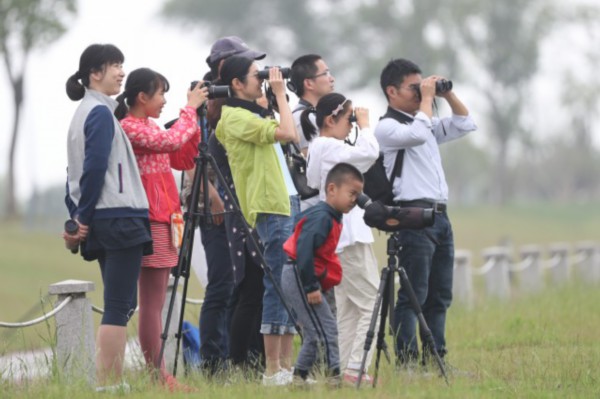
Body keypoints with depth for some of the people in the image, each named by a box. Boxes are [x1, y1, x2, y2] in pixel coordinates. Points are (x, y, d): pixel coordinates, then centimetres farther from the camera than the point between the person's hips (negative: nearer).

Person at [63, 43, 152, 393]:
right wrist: (83, 217, -11)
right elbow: (95, 168, -18)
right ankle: (109, 385, -13)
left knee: (122, 304, 11)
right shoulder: (101, 113, -10)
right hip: (119, 217, -10)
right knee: (119, 306, -10)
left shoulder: (85, 113, 19)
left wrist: (77, 215, 14)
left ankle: (112, 382, 10)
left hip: (101, 221, 10)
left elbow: (77, 171, 19)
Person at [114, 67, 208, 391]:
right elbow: (172, 141, -22)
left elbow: (183, 159, 18)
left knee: (155, 303, 7)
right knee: (151, 303, -9)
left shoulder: (150, 127, 19)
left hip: (163, 218, 10)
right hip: (148, 221, -10)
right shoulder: (129, 128, -10)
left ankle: (159, 375, 7)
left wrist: (194, 120, 10)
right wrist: (190, 109, -10)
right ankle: (157, 376, -9)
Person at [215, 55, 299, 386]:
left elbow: (288, 138, 24)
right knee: (278, 286, -10)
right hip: (270, 207, -10)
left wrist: (279, 97, 19)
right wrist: (280, 93, -10)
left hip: (288, 203, 10)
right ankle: (273, 370, -10)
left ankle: (286, 365, 11)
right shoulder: (235, 116, -10)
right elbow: (287, 133, -19)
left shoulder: (251, 114, 19)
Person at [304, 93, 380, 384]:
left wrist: (360, 126, 12)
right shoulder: (329, 148, -14)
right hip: (350, 237, -10)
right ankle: (355, 368, -15)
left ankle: (348, 370, 7)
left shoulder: (317, 149, 16)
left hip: (337, 237, 10)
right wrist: (364, 125, -6)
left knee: (348, 309, 9)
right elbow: (369, 152, -21)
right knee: (372, 304, -9)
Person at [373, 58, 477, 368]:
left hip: (439, 214, 9)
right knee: (413, 295, -12)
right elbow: (417, 134, -22)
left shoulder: (426, 123, 22)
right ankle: (406, 362, -14)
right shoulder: (387, 127, -4)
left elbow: (465, 125, 27)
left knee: (439, 296, 8)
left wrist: (448, 95, 15)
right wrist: (426, 99, -10)